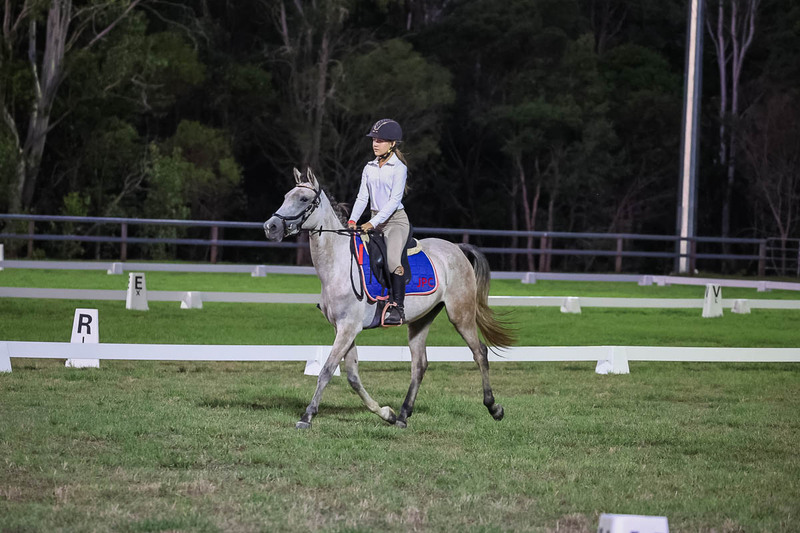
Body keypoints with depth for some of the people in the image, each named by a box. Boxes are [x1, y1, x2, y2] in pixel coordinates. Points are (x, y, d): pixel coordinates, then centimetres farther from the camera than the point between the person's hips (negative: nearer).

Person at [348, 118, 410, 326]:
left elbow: (394, 200, -16)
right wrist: (352, 220, -8)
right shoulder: (370, 168, 9)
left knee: (393, 260, -25)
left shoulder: (399, 168, -9)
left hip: (395, 220, -7)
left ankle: (397, 308, -21)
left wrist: (373, 223, -23)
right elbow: (362, 197, 7)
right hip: (375, 221, 7)